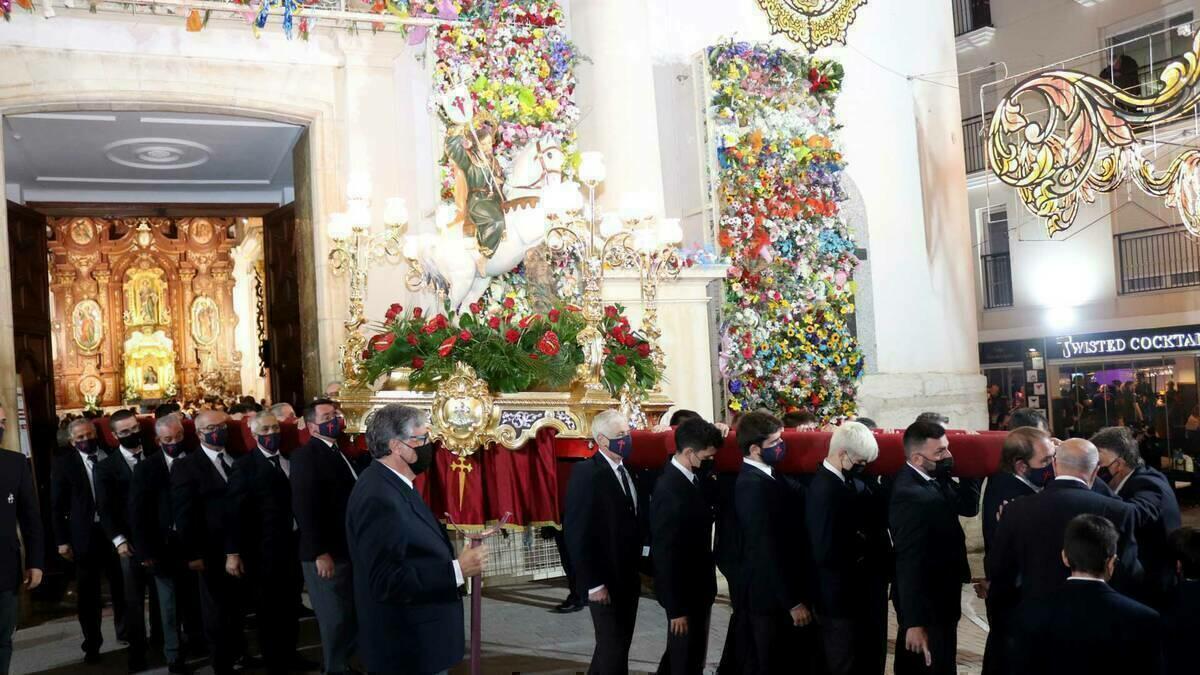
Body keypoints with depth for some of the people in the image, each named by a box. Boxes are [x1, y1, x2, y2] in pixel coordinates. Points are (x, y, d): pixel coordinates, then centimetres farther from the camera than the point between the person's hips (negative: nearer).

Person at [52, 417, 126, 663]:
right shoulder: (63, 463, -2)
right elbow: (57, 505, -1)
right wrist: (62, 540, -6)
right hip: (85, 535, -1)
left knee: (122, 586, 13)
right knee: (87, 593, 7)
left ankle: (125, 630, 33)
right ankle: (92, 644, 20)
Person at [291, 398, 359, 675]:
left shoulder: (339, 452, 15)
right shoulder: (305, 455, -11)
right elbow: (304, 507, -19)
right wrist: (319, 552, -22)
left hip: (349, 549, 8)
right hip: (326, 554, -8)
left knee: (353, 616, 15)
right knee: (335, 619, 4)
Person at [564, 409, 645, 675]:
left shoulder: (628, 471, 7)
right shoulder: (586, 473, -16)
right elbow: (576, 533, -18)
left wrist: (639, 568, 6)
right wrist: (593, 583, -19)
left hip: (628, 578, 7)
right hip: (604, 581, -7)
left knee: (619, 644, 17)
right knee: (613, 649, 3)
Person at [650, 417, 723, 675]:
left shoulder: (691, 478, 0)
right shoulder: (669, 490, -26)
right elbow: (666, 555, -24)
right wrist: (676, 608, -19)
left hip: (696, 587, 9)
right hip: (684, 592, -9)